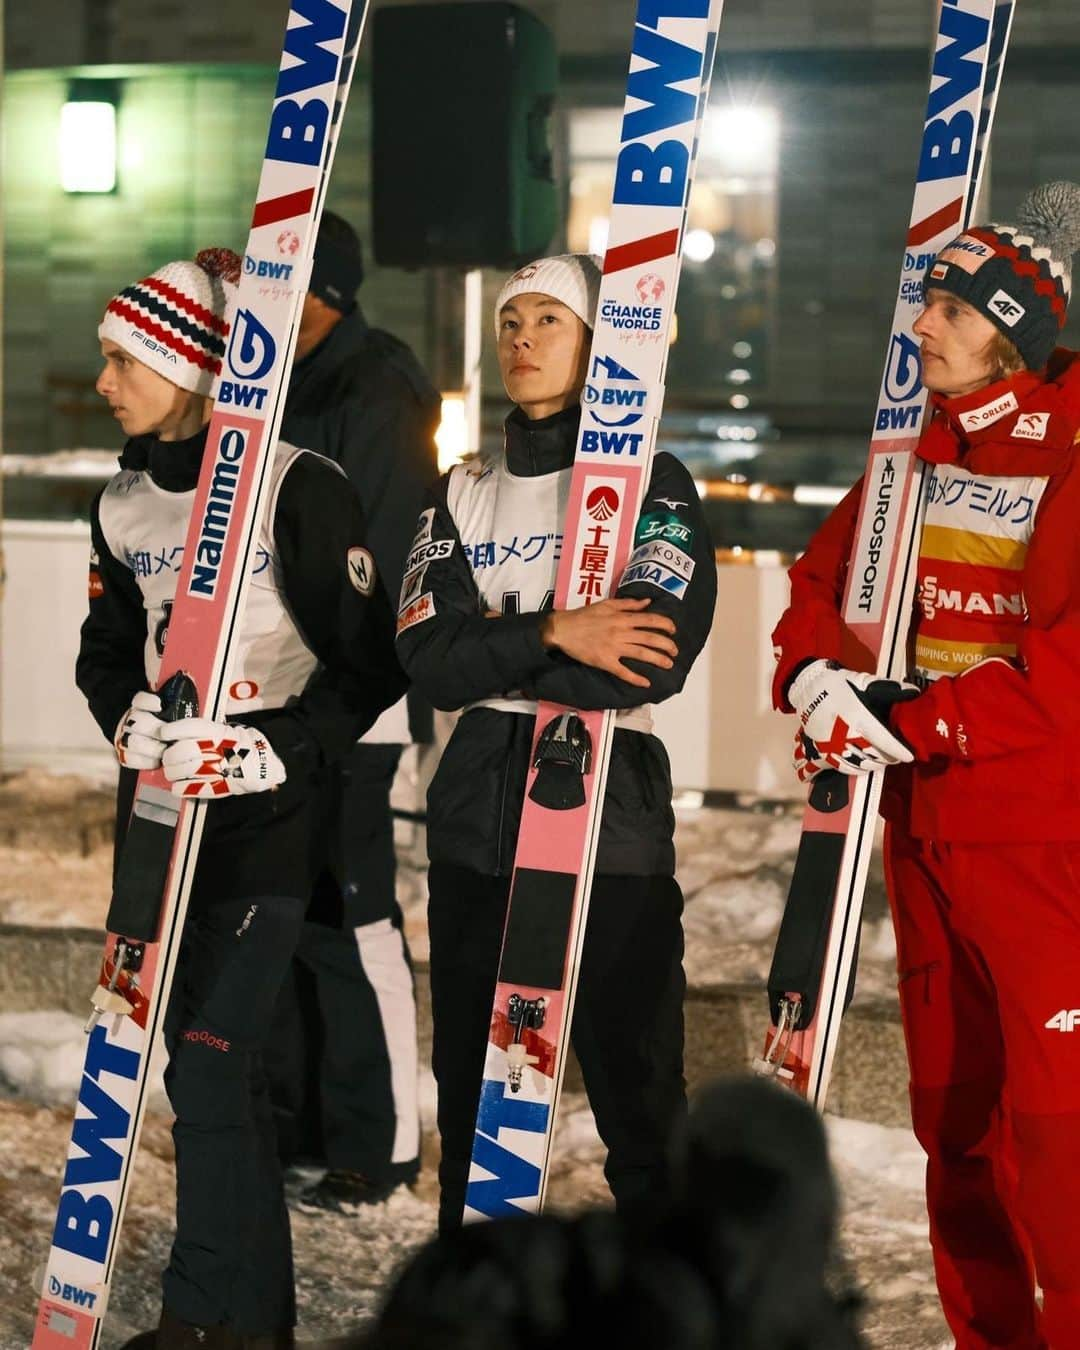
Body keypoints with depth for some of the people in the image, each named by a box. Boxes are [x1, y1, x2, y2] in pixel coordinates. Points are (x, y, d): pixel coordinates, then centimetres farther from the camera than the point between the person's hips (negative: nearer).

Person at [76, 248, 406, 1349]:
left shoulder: (300, 490, -12)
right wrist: (131, 721, -1)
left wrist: (276, 753, -19)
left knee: (208, 1056, -10)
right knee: (202, 1058, 9)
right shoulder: (123, 503, 8)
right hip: (161, 809, 7)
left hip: (269, 814, -7)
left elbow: (369, 666, -10)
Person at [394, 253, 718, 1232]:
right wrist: (551, 638, -18)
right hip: (477, 821, 5)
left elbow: (655, 659, -17)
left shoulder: (653, 484, -2)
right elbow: (428, 660, -2)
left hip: (609, 814, -5)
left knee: (636, 1090, -5)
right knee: (473, 1098, 13)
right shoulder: (464, 496, 12)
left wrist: (492, 654, -9)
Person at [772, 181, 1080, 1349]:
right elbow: (824, 577, 16)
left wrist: (920, 720, -23)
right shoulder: (921, 452, 10)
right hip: (923, 824, 7)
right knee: (952, 1107, 14)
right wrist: (811, 673, -5)